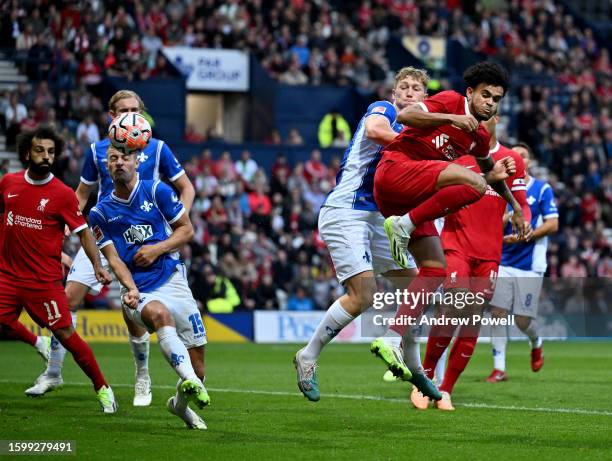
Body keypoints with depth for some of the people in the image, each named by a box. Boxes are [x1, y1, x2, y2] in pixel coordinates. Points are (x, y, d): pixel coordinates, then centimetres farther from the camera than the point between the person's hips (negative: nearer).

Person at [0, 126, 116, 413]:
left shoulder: (62, 194, -7)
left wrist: (97, 266, -13)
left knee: (66, 335, -6)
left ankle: (102, 388, 6)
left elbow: (83, 232, -3)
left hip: (44, 280, -4)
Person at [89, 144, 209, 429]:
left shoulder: (156, 191, 5)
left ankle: (181, 403, 34)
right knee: (159, 312, -40)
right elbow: (113, 259, 1)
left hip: (173, 280, 1)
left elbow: (187, 230, 9)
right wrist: (131, 289, -17)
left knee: (197, 368, 0)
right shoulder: (101, 213, 8)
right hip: (139, 291, -1)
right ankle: (191, 383, -55)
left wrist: (157, 249, -7)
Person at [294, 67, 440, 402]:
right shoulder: (383, 110, -6)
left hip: (374, 217, 9)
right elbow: (374, 129, -32)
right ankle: (307, 358, -5)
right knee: (363, 295, -19)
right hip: (346, 211, -9)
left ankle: (413, 367, 20)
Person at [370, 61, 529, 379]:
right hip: (394, 170, -8)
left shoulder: (480, 137, 21)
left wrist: (514, 205, 32)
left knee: (436, 269, -2)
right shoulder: (451, 102, -2)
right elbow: (404, 116, -16)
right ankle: (403, 225, -21)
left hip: (413, 199, 8)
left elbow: (489, 172, 40)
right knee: (474, 184, -28)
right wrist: (451, 118, -23)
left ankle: (390, 341, -6)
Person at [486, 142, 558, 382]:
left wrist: (523, 236, -15)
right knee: (497, 313, -8)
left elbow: (552, 225, -6)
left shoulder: (542, 189, -1)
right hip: (504, 262, 3)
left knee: (522, 320, -3)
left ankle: (536, 343, 32)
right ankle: (499, 369, -2)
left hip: (530, 265, -3)